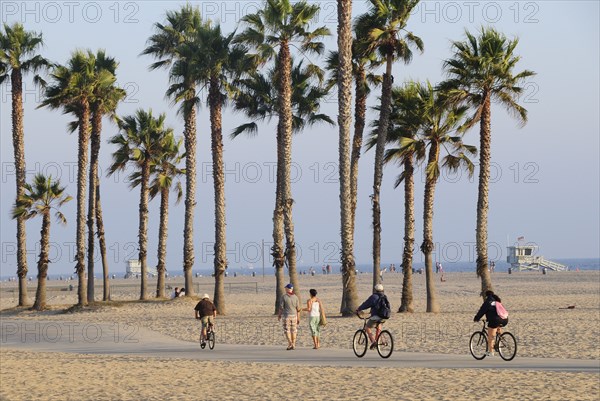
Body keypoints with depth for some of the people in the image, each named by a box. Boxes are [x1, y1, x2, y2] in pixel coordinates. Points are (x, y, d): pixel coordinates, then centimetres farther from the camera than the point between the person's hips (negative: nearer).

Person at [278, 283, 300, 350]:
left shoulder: (284, 297, -9)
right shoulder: (295, 297, -1)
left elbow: (281, 307, -7)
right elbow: (298, 309, -1)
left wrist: (279, 315, 7)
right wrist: (298, 318, 6)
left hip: (286, 316, -3)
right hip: (294, 316, 3)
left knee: (287, 330, 1)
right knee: (293, 330, 10)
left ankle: (290, 344, -16)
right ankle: (293, 345, 9)